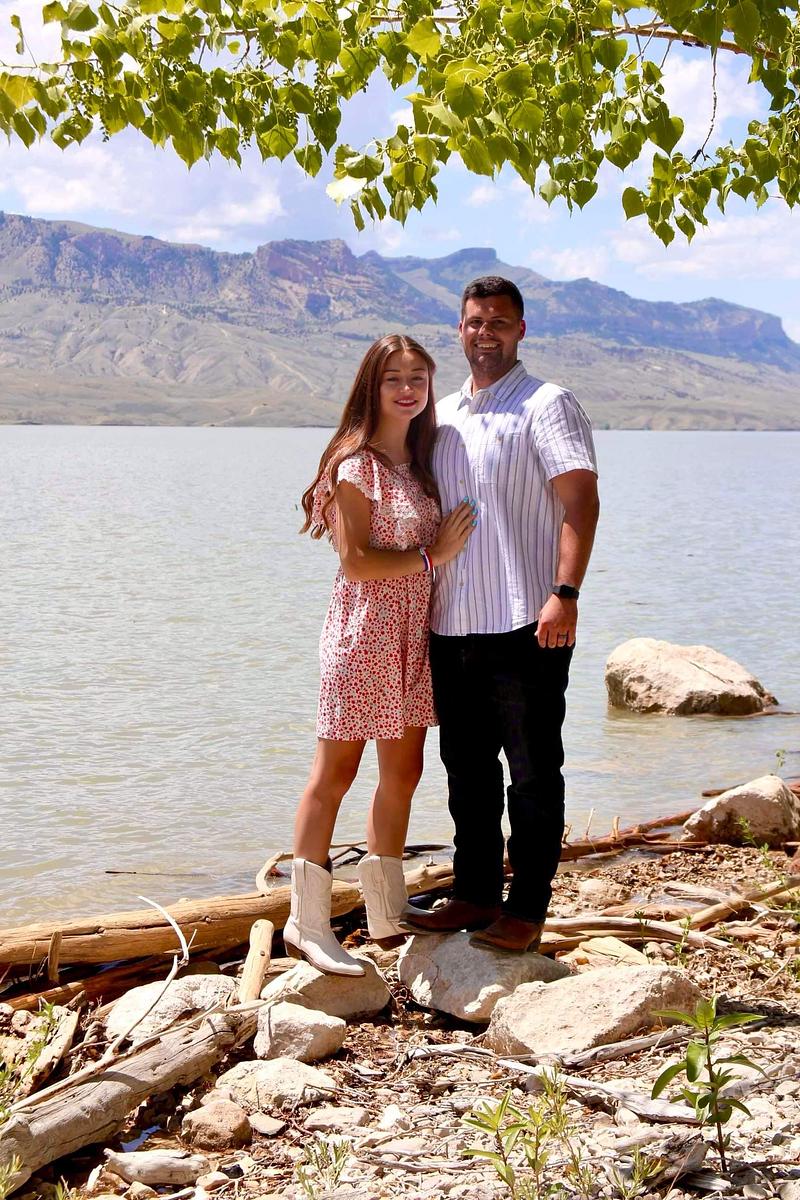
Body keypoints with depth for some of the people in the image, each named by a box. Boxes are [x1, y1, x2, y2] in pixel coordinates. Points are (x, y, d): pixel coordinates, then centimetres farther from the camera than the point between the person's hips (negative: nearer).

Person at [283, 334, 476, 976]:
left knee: (403, 772, 10)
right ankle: (308, 922, 4)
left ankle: (388, 915, 21)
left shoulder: (420, 460, 15)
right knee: (336, 772, -3)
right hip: (365, 629, -8)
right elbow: (355, 560, -16)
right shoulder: (358, 462, -10)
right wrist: (431, 555, -12)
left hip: (414, 634, 8)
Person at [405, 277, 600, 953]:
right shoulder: (442, 415, 17)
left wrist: (565, 593, -23)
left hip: (526, 625, -7)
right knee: (467, 767, 14)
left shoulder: (547, 405, -3)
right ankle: (476, 896, 26)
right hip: (451, 626, 7)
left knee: (533, 773, 2)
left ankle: (527, 913, 10)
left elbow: (581, 502, -13)